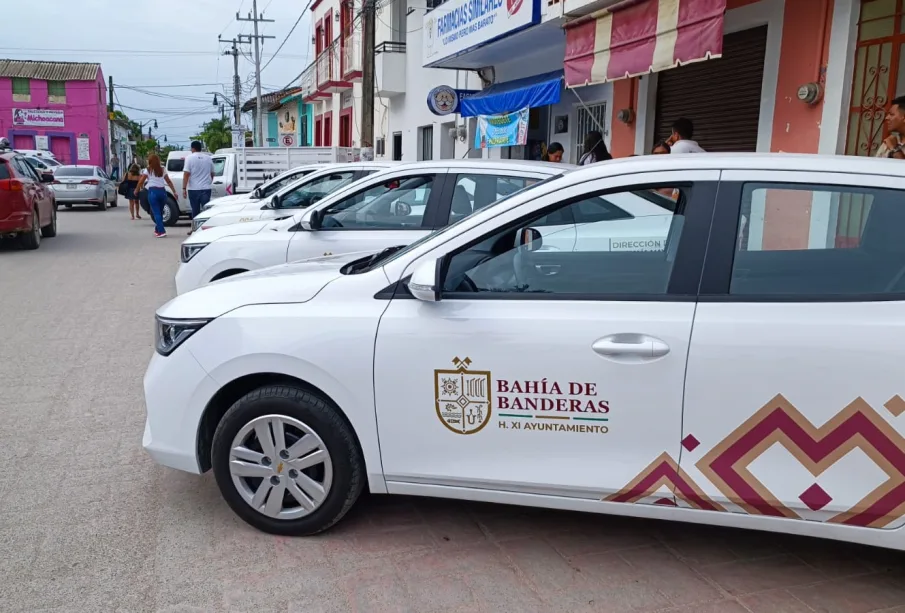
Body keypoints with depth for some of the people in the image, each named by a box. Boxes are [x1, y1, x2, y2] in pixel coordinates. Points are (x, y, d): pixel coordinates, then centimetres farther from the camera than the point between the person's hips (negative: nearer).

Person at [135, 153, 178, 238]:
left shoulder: (148, 170, 1)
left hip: (153, 191, -4)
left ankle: (162, 231, -17)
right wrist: (174, 192, 14)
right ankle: (157, 229, 27)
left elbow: (141, 181, -2)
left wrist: (136, 190, 11)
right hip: (162, 191, 4)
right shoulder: (162, 170, 13)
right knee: (160, 212, 17)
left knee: (156, 213, -5)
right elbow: (169, 182, 12)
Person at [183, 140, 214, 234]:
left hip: (193, 189, -2)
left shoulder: (190, 158, -5)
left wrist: (184, 188, -8)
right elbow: (212, 174, 15)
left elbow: (186, 174, -10)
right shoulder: (208, 158, 7)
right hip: (206, 188, 2)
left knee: (195, 210, 8)